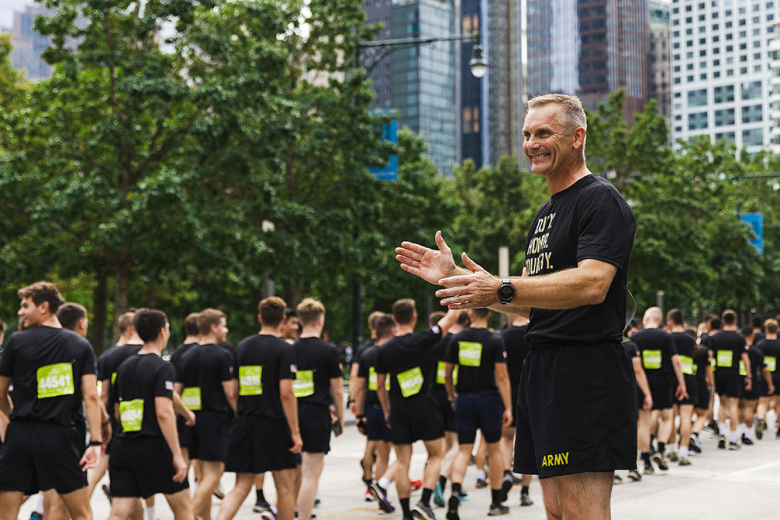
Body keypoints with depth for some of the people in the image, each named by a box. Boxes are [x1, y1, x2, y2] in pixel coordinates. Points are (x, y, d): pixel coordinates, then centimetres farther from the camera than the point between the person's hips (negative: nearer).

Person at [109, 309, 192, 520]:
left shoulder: (124, 366, 12)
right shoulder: (163, 368, -10)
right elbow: (163, 413, -20)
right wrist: (177, 455, -19)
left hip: (123, 447, 6)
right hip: (155, 447, -6)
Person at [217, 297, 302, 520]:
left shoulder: (242, 346, 9)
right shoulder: (283, 349, -9)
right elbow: (286, 393, -15)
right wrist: (295, 432, -12)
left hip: (244, 424, 5)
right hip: (274, 425, -5)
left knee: (241, 487, 7)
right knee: (284, 487, 8)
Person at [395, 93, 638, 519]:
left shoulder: (602, 201, -7)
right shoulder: (546, 213, 23)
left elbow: (592, 284, -22)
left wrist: (502, 290, -29)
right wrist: (455, 276, 16)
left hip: (586, 370, -10)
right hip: (543, 369, 10)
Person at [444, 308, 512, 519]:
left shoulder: (457, 339, 1)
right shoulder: (495, 340, -8)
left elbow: (447, 374, 6)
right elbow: (502, 376, -12)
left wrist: (453, 398, 20)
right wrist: (508, 408, -10)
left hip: (464, 399, 2)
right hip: (489, 399, -2)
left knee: (463, 451, 5)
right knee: (494, 450, 12)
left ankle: (455, 492, -20)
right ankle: (496, 503, 21)